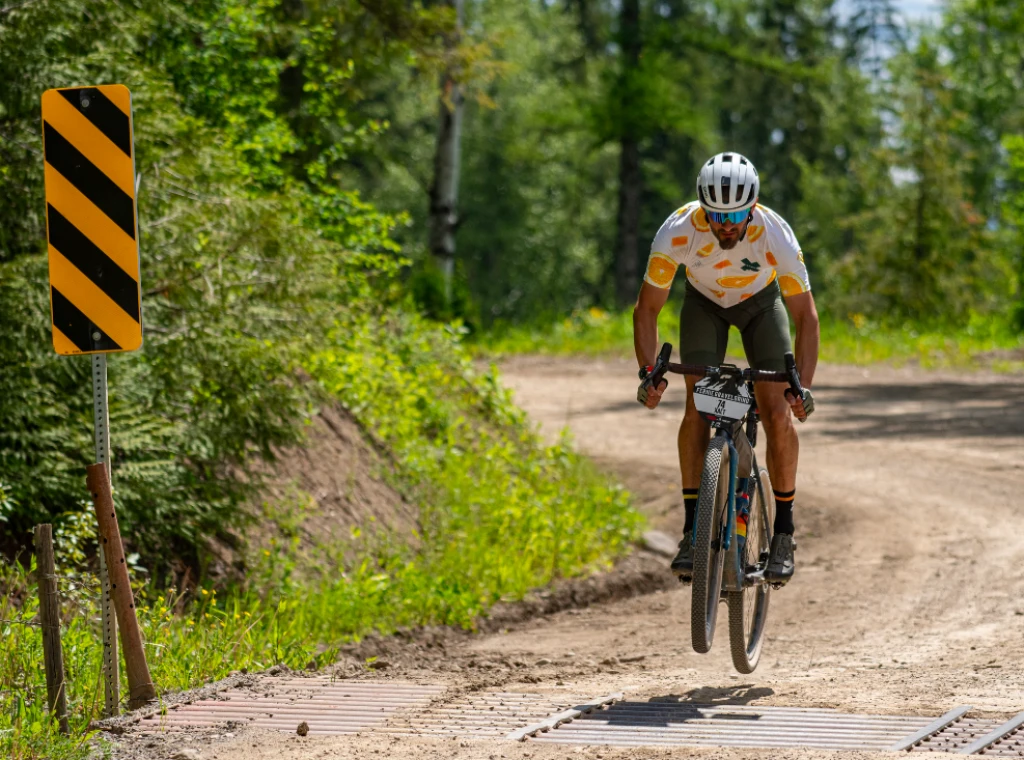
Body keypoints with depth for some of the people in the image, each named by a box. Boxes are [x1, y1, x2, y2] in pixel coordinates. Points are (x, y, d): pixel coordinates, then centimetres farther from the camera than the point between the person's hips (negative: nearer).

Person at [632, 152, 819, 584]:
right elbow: (646, 309, -22)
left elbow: (805, 316, -26)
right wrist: (648, 371, -35)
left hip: (760, 302, 0)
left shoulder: (776, 236, -35)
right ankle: (692, 530, -14)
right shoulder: (677, 233, -34)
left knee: (778, 414, -14)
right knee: (698, 407, -19)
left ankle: (783, 532, -1)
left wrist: (803, 385, -37)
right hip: (704, 302, 0)